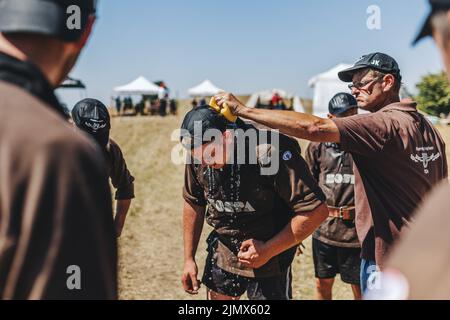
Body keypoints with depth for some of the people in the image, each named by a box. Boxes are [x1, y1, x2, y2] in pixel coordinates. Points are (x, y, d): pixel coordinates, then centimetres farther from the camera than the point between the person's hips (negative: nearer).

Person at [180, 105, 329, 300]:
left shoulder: (271, 153, -28)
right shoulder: (198, 154, -10)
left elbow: (316, 210, -24)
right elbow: (193, 203, 6)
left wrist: (268, 250, -20)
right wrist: (189, 259, 8)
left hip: (269, 249, -5)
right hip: (222, 248, 5)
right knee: (217, 295, 16)